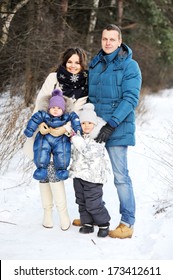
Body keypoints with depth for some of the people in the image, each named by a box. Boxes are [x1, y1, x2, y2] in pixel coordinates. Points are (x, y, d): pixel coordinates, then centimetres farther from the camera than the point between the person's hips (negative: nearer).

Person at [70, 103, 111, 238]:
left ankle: (104, 223, 12)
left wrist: (76, 140, -23)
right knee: (82, 201, 12)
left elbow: (90, 153, -25)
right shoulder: (79, 137, 10)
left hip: (92, 177, -7)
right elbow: (74, 153, 23)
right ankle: (87, 223, 23)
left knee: (93, 204, -5)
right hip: (78, 175, 7)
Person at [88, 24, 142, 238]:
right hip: (95, 128, 6)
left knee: (120, 176, -6)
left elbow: (130, 99, -14)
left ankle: (128, 223, 2)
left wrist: (111, 124, -21)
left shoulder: (129, 66, -7)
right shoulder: (94, 64, 11)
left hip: (117, 129, -6)